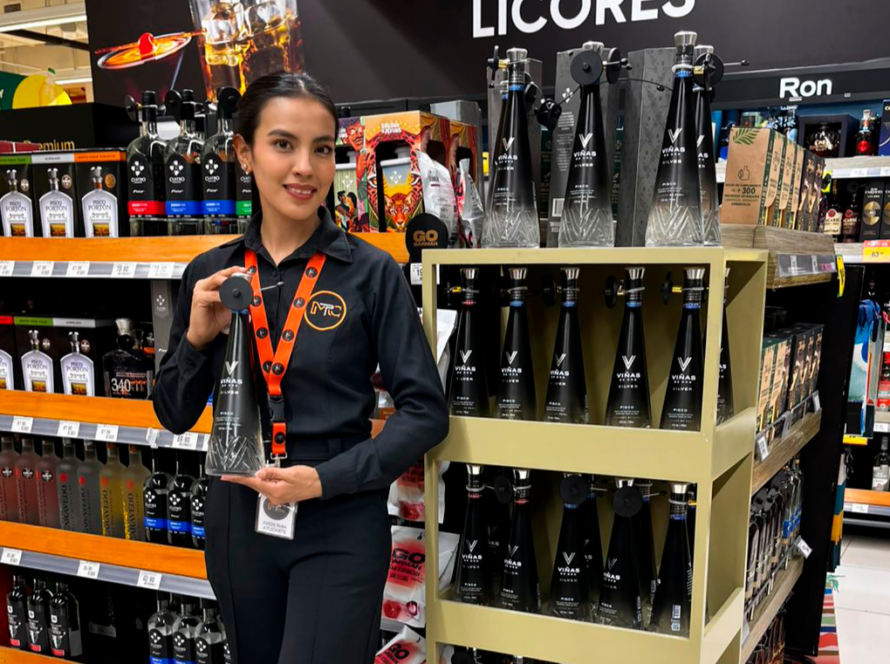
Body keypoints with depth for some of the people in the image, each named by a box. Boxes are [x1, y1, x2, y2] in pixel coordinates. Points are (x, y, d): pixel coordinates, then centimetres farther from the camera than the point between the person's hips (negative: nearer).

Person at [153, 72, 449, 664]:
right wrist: (198, 338, -11)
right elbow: (176, 416, 7)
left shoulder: (371, 272, -10)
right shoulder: (210, 275, 0)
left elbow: (425, 411, -9)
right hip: (237, 521, 4)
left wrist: (326, 479, -19)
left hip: (341, 529, -4)